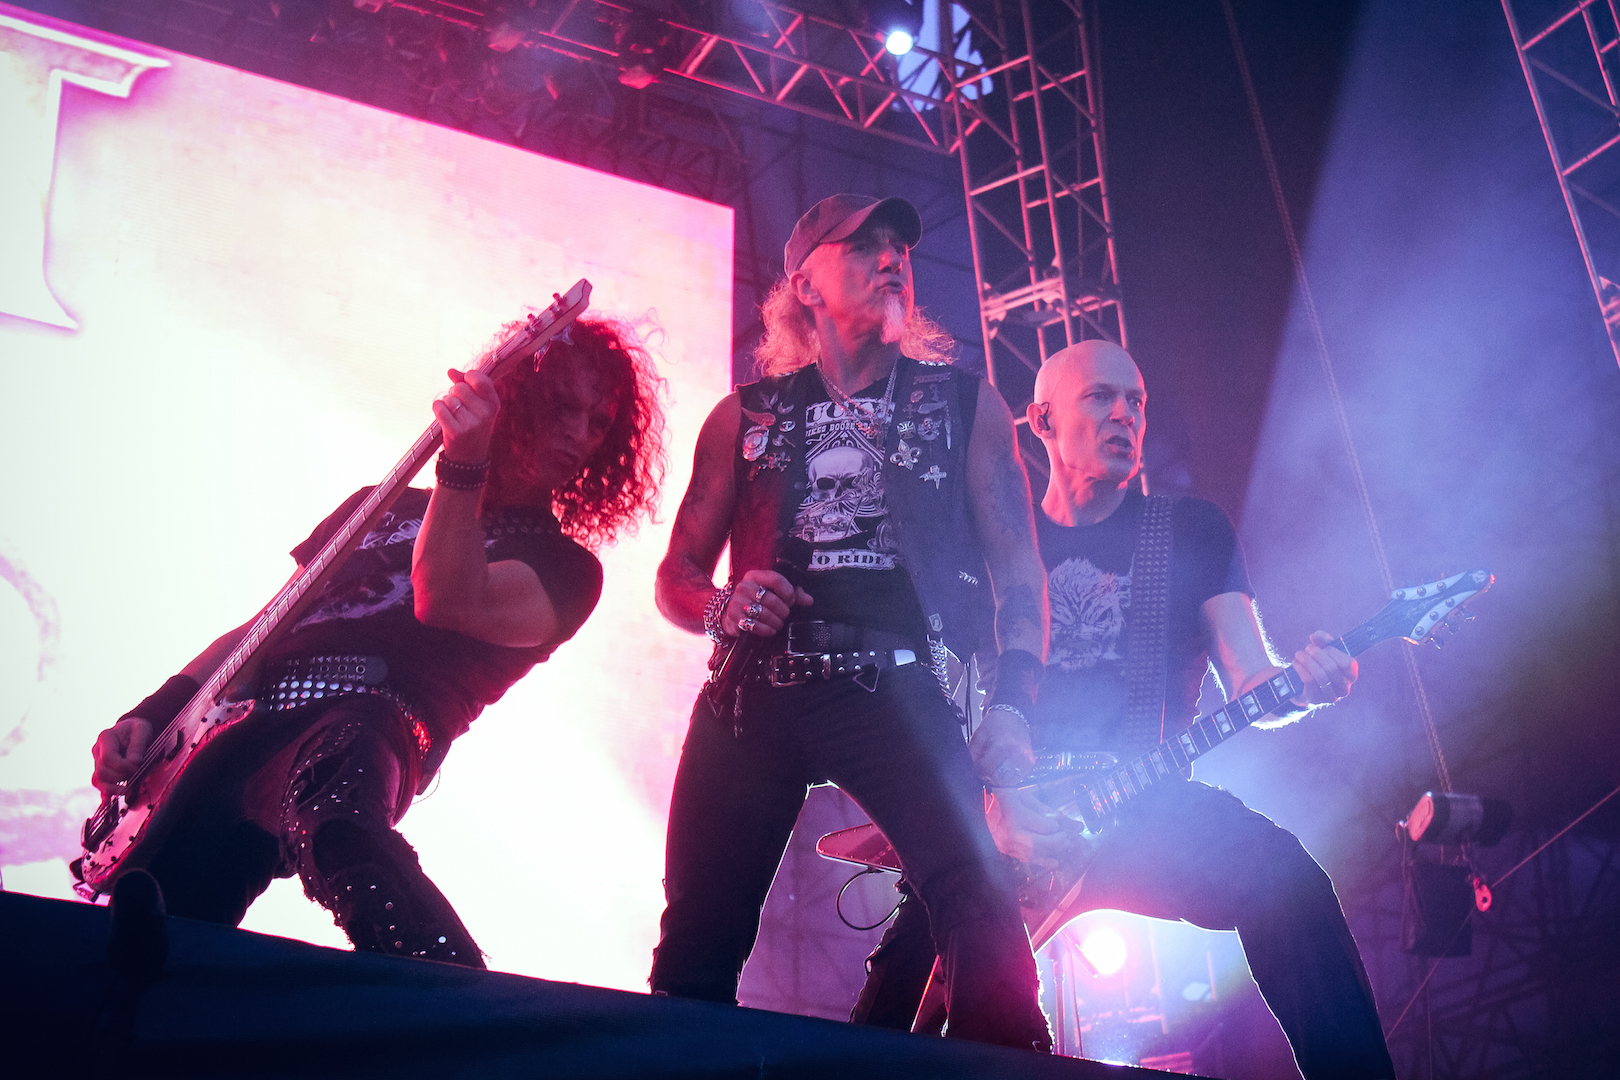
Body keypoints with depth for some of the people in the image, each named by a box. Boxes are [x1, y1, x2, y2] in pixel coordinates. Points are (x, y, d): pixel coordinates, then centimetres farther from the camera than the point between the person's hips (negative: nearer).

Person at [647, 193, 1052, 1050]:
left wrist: (1013, 699, -6)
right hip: (757, 695, 2)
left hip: (900, 691, -1)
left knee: (978, 896, -24)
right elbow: (677, 576, 20)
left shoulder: (966, 404, 17)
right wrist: (723, 609, -4)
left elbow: (1017, 564, 10)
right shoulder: (745, 417, 19)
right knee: (699, 937, -5)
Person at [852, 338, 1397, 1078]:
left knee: (1284, 877, -28)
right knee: (913, 955, -26)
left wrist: (1300, 685, -22)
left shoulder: (1191, 530, 12)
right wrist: (997, 803, -15)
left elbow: (1251, 681, 3)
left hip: (1148, 807, 1)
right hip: (1017, 822, 0)